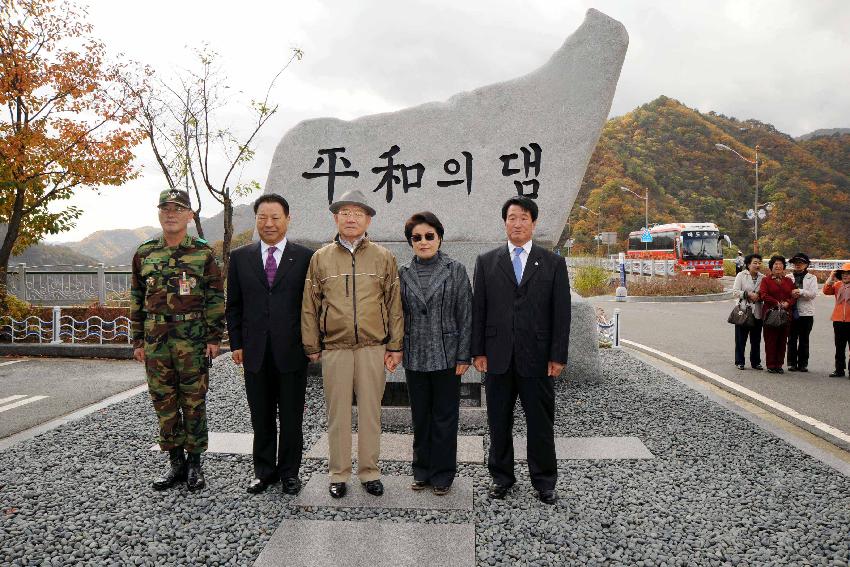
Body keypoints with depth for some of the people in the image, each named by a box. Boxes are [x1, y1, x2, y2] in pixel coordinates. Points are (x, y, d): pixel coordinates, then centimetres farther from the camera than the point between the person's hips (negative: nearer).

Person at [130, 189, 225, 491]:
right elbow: (137, 299, 12)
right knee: (163, 401, 9)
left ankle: (194, 463, 17)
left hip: (193, 338, -3)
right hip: (155, 338, 4)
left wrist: (214, 338, -7)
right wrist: (138, 341, 8)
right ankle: (175, 462, 22)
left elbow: (216, 297, -2)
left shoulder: (203, 252, -1)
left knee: (194, 401, 4)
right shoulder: (144, 253, 8)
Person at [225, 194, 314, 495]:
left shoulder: (305, 257, -1)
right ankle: (264, 471, 29)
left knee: (291, 418, 9)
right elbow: (233, 306, 9)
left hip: (292, 351, -2)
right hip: (255, 353, 2)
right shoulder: (240, 257, 7)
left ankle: (289, 472, 25)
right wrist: (236, 343, 4)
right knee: (261, 418, 13)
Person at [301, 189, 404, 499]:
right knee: (338, 413, 7)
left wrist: (395, 346, 2)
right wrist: (312, 346, 5)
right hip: (334, 348, 0)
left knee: (370, 412, 7)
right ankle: (339, 474, 21)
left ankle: (369, 471, 21)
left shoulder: (383, 257, 6)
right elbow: (309, 306, 8)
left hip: (373, 347, 0)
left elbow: (394, 303, 6)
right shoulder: (321, 258, 7)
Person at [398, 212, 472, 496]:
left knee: (445, 418, 7)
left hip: (446, 357, -2)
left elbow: (465, 316, -4)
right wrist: (397, 350, 4)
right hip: (415, 358, 3)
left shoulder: (455, 270, -2)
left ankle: (442, 474, 22)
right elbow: (399, 315, 9)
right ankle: (422, 470, 29)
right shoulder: (404, 274, 5)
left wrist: (463, 356, -8)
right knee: (420, 417, 14)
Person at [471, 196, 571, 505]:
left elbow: (561, 313, 1)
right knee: (499, 422, 11)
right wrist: (478, 352, -1)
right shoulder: (486, 262, 7)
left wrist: (558, 356, -4)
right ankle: (502, 476, 27)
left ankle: (544, 481, 24)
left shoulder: (553, 263, 4)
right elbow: (478, 310, 5)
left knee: (541, 423, 8)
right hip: (498, 357, 1)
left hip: (537, 358, -1)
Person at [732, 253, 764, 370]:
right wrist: (748, 294, -17)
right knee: (741, 338, 2)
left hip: (757, 312, 3)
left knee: (756, 339, 8)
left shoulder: (763, 277, 8)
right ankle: (739, 362, 12)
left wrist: (759, 296, -12)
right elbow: (735, 291, -6)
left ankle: (755, 362, 20)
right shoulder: (741, 275, 1)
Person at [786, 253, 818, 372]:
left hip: (806, 313, 0)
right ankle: (791, 363, 10)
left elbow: (813, 294, -5)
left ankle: (803, 363, 12)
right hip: (791, 312, 0)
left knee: (804, 340, 5)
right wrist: (791, 294, -15)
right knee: (792, 339, 3)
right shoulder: (788, 277, 10)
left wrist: (800, 292, -16)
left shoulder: (812, 278, 7)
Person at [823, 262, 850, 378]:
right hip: (838, 321, 4)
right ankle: (839, 370, 17)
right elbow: (826, 291, -1)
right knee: (839, 348, 10)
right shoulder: (837, 285, 8)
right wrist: (831, 279, -10)